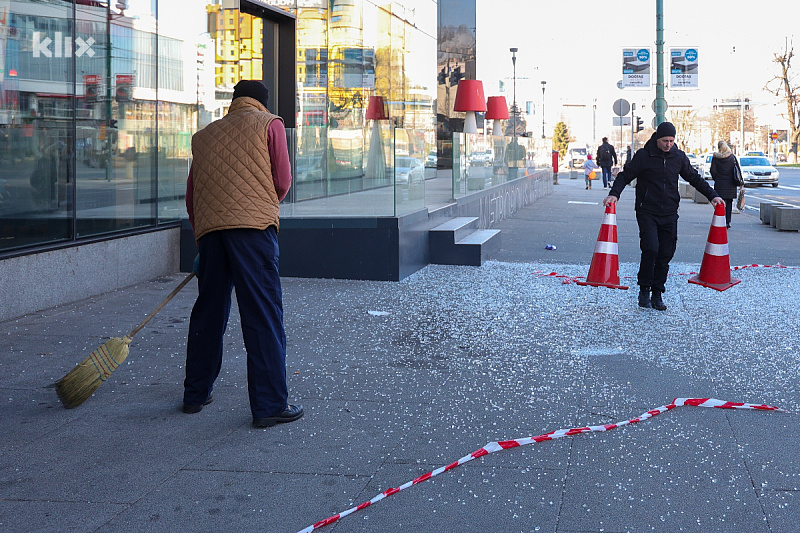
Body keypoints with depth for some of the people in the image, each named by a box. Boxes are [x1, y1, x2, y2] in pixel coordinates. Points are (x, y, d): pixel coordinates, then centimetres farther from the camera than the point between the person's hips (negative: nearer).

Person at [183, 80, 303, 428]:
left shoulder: (204, 135, 22)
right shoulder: (269, 124, 10)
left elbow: (191, 195, 22)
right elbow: (282, 181, 5)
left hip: (209, 229, 5)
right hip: (253, 228, -5)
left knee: (208, 311, 16)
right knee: (264, 315, -4)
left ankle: (195, 394, 26)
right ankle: (270, 405, -4)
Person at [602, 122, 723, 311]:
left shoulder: (679, 157, 7)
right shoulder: (643, 156, -3)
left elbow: (695, 178, 18)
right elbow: (625, 175, -1)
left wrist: (712, 195, 15)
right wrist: (614, 194, -17)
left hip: (669, 215, 4)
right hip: (647, 212, -4)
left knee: (665, 255, 2)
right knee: (651, 249, -17)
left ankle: (657, 295, 11)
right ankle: (644, 290, 0)